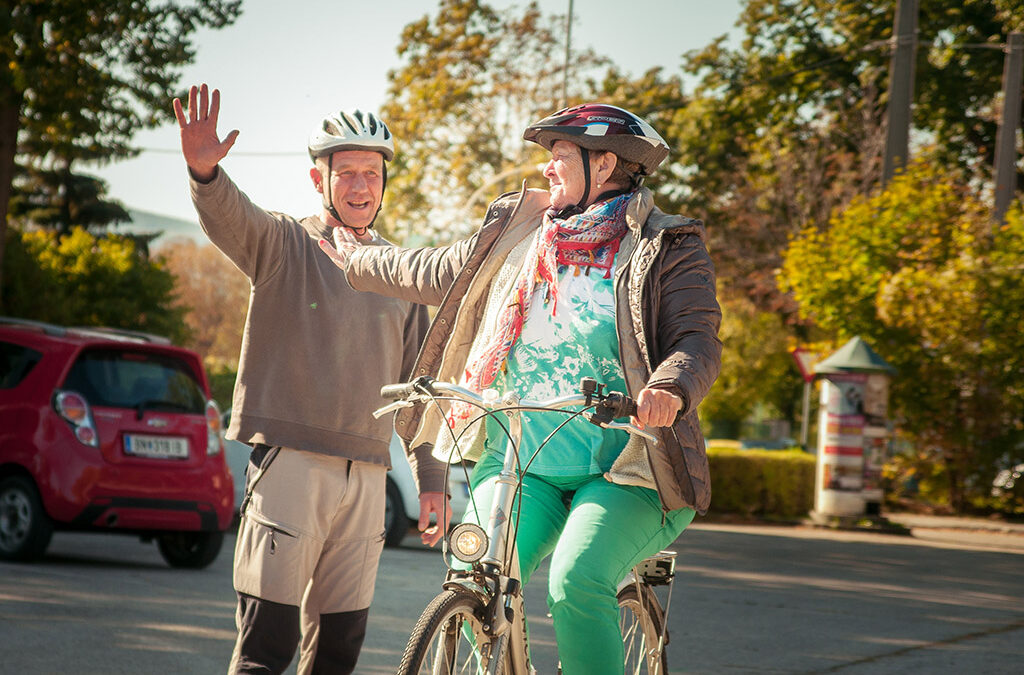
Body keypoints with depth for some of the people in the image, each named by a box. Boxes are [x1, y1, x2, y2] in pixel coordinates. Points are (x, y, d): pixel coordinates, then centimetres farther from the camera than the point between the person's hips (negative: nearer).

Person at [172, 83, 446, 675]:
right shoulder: (285, 244, 3)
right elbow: (231, 218, -20)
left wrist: (433, 481, 15)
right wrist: (205, 171, -42)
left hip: (366, 473, 5)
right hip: (290, 459, -5)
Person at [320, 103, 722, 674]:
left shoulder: (669, 248, 0)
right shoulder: (518, 231, 15)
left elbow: (699, 338, -12)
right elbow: (436, 275, 30)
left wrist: (670, 389, -34)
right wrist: (350, 263, 40)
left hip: (625, 470, -5)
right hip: (520, 464, 5)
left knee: (576, 584, -29)